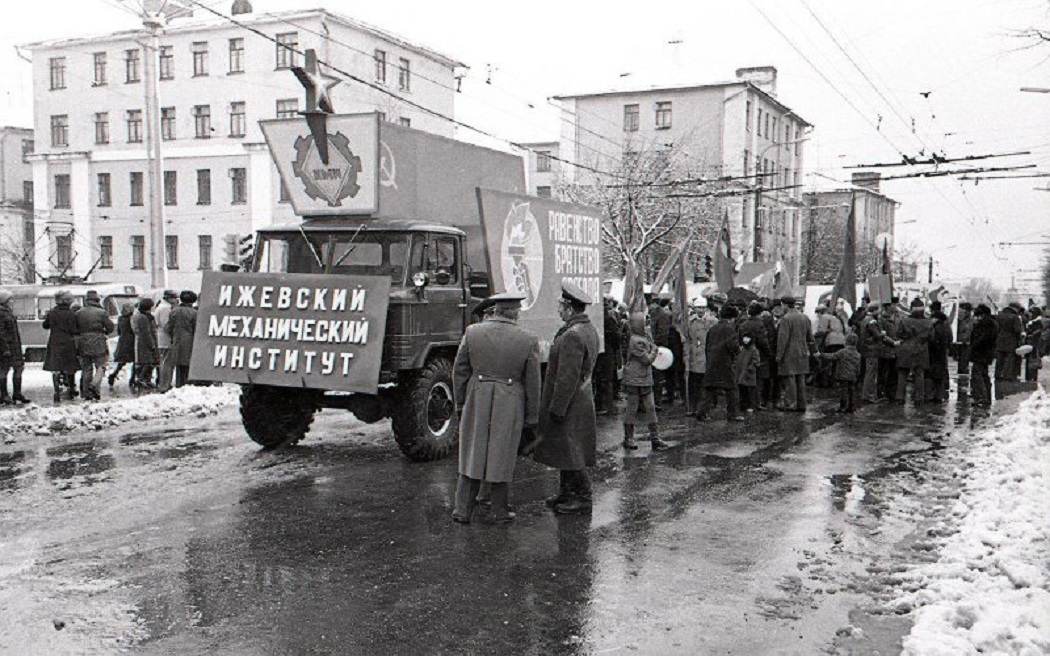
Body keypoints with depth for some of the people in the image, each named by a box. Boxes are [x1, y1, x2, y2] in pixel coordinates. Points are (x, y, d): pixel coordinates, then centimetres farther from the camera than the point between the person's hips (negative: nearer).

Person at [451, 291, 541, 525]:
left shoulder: (472, 332, -4)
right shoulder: (528, 340, -7)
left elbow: (459, 372, 1)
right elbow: (532, 384, -2)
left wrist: (460, 404, 13)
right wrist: (531, 421, 6)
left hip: (476, 401, 2)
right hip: (509, 406, -1)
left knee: (472, 454, 13)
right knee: (502, 457, 10)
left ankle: (463, 510, 15)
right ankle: (500, 512, 20)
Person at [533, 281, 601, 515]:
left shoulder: (572, 336, -22)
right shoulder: (589, 329, 11)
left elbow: (568, 377, -25)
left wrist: (557, 408, -20)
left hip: (569, 403, -10)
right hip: (580, 401, 10)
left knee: (570, 451, -1)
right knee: (565, 449, 17)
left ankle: (583, 499, 7)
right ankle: (567, 493, 26)